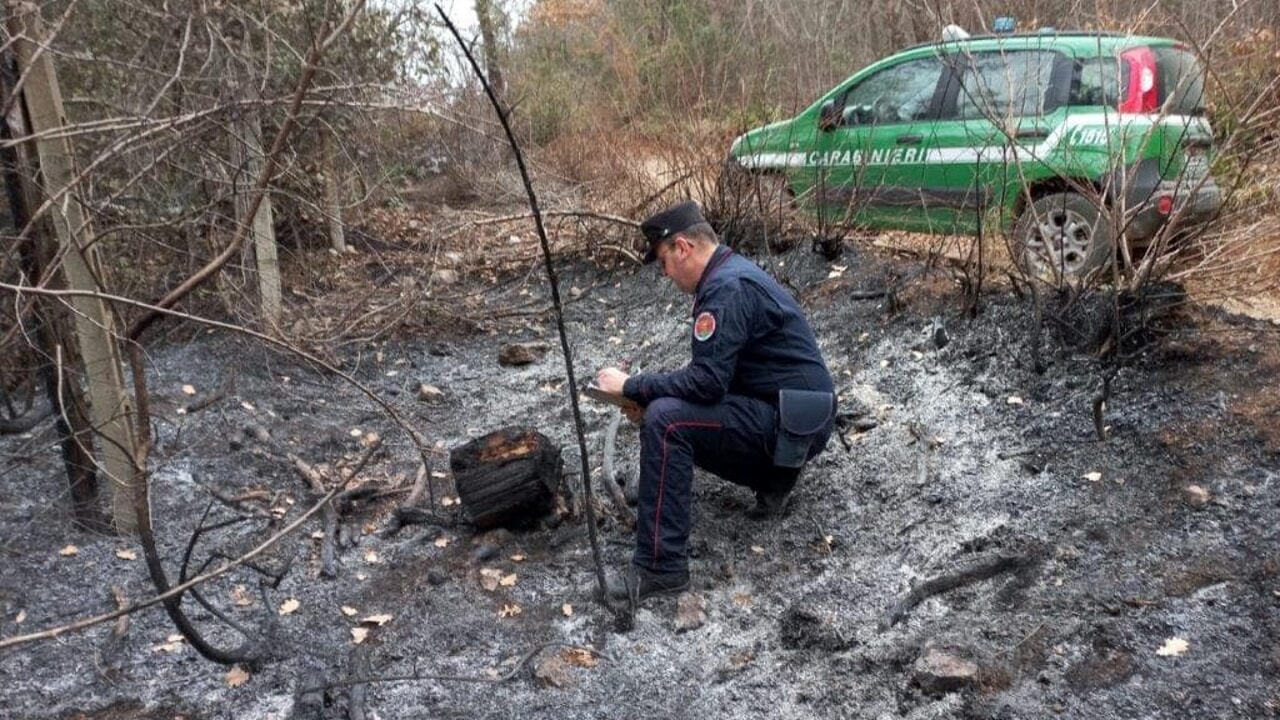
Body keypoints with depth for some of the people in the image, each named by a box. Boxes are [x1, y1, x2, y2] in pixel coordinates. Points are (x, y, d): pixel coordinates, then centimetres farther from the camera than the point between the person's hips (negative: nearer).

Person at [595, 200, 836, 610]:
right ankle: (772, 476, 15)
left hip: (792, 422, -11)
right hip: (790, 416, 11)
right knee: (676, 413, 17)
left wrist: (632, 386, -13)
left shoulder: (727, 288, -19)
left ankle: (661, 567, -19)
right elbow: (713, 373, 17)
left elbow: (706, 382, -25)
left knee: (665, 421, -24)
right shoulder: (730, 273, 13)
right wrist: (649, 395, 5)